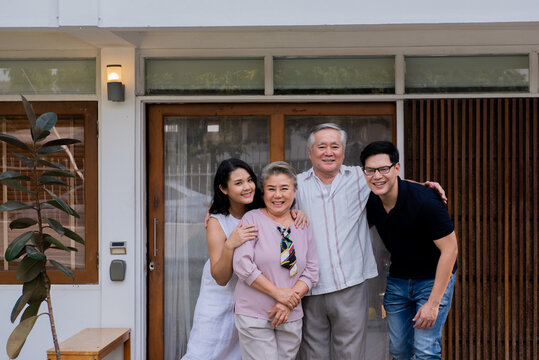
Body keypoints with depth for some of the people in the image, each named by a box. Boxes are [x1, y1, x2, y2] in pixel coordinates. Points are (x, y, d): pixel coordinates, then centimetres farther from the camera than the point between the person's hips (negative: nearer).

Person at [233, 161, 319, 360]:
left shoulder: (303, 225, 9)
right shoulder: (252, 219, -3)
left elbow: (311, 271, 6)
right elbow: (242, 265, -12)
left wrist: (289, 303, -8)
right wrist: (278, 293, -13)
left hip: (291, 317, 4)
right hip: (254, 315, -4)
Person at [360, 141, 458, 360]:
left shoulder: (424, 201, -27)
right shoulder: (371, 202, -9)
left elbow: (450, 249, -23)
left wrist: (433, 303, -22)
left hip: (434, 278, -5)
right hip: (397, 280, 6)